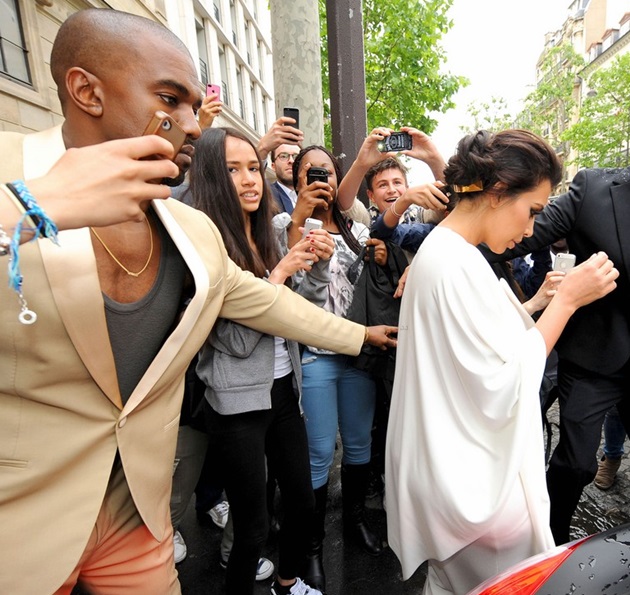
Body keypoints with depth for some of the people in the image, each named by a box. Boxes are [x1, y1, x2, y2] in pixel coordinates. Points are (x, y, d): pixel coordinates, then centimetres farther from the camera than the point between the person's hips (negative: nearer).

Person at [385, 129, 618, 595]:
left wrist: (542, 300, 6)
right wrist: (566, 301, -17)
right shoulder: (458, 263, -25)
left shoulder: (443, 250, 7)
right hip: (474, 482, -9)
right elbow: (503, 389, -23)